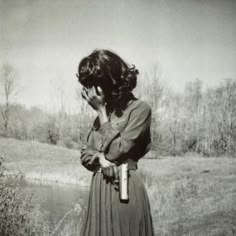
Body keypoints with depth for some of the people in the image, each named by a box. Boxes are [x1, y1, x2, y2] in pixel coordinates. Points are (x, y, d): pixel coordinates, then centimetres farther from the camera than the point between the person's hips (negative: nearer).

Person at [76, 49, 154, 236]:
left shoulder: (140, 108, -9)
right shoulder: (104, 110, 12)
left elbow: (115, 151, -15)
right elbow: (85, 155, 12)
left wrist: (101, 111, -9)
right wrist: (100, 158, -11)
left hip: (124, 189, -6)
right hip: (99, 189, 6)